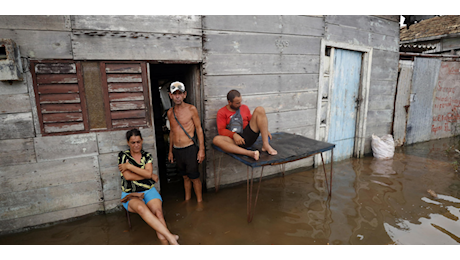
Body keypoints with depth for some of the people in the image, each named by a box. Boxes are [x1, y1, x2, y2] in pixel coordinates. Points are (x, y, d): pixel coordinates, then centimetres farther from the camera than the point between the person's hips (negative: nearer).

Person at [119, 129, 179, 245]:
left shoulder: (147, 156, 10)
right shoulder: (123, 155, 4)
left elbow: (148, 173, -7)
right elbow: (128, 176, -9)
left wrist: (129, 166, -10)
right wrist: (151, 176, -3)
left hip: (148, 191, 3)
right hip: (130, 194, -2)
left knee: (158, 212, -30)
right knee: (141, 208, -37)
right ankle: (171, 237, -41)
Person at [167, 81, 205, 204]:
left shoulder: (191, 109, -7)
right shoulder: (170, 112, 8)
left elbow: (199, 129, -5)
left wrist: (201, 149, -10)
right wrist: (170, 151, 19)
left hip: (190, 149, -4)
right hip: (176, 150, 5)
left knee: (194, 177, 3)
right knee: (185, 176, 17)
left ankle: (199, 201, 20)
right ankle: (187, 199, 32)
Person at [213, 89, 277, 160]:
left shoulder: (244, 107, 16)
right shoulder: (221, 112, 4)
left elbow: (252, 121, 23)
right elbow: (221, 130, -6)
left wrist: (265, 130, 7)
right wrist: (234, 135, -24)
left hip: (249, 135, 3)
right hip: (236, 141, -3)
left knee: (259, 109, -11)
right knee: (216, 140, -34)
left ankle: (265, 145, -21)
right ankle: (249, 153, -45)